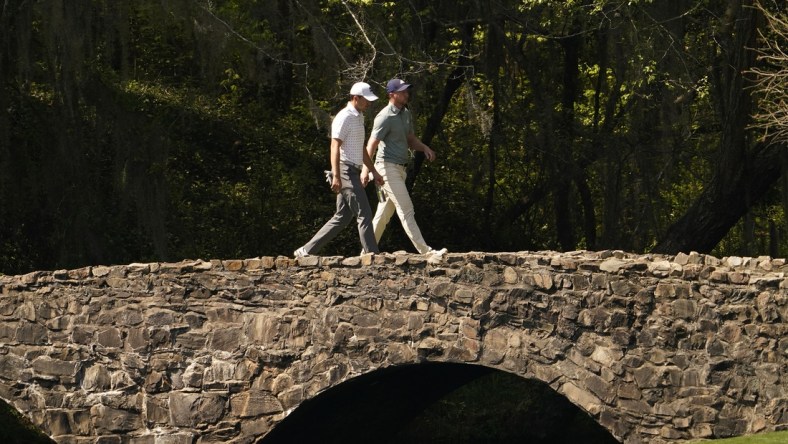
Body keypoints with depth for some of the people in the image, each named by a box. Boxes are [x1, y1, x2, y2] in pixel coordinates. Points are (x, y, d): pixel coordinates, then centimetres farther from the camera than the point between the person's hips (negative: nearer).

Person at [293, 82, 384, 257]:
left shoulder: (359, 117, 19)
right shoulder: (344, 117, -11)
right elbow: (335, 147, -18)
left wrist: (373, 171, 27)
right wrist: (336, 176, -25)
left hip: (353, 172, 10)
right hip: (346, 171, -10)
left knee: (342, 218, 9)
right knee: (364, 215, -11)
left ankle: (306, 251, 12)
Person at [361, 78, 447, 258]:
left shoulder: (406, 114, 13)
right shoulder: (386, 117, -15)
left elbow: (410, 139, 22)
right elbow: (372, 144, -21)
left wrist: (424, 148, 0)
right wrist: (366, 169, -32)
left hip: (400, 168, 9)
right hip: (388, 167, -9)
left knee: (384, 213, 11)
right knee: (406, 210, -10)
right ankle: (425, 250, -13)